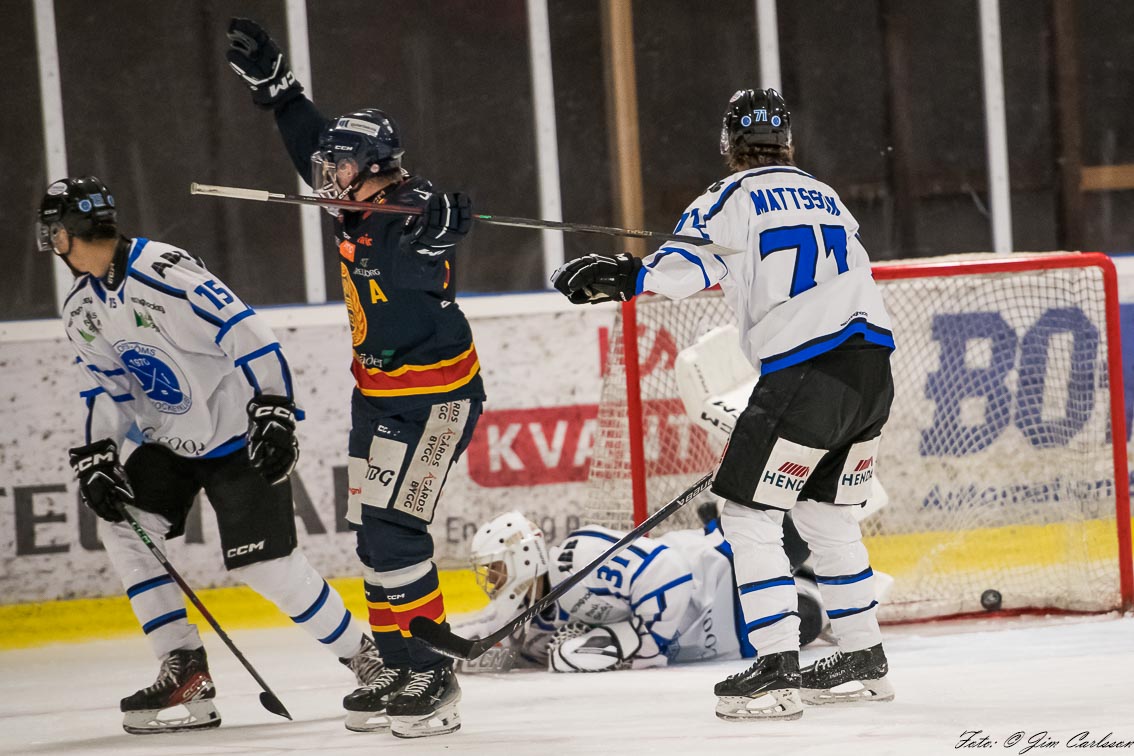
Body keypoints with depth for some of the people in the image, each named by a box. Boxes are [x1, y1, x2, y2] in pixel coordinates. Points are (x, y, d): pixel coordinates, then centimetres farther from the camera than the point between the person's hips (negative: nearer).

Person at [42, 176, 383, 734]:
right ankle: (186, 674, -2)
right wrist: (95, 457, -1)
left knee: (265, 563, -13)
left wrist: (274, 415, -30)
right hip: (170, 439, 9)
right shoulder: (82, 308, 4)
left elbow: (247, 332, -27)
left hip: (236, 432, -9)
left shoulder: (162, 273, -25)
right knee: (121, 527, -6)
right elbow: (107, 388, 11)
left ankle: (363, 656, 6)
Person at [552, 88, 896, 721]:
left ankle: (778, 670, -9)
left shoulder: (737, 196, 2)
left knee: (749, 515, -1)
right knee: (827, 515, 21)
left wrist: (625, 277, -22)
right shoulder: (827, 198, 25)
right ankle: (863, 660, 22)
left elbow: (695, 261, -15)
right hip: (873, 367, 7)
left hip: (807, 371, -7)